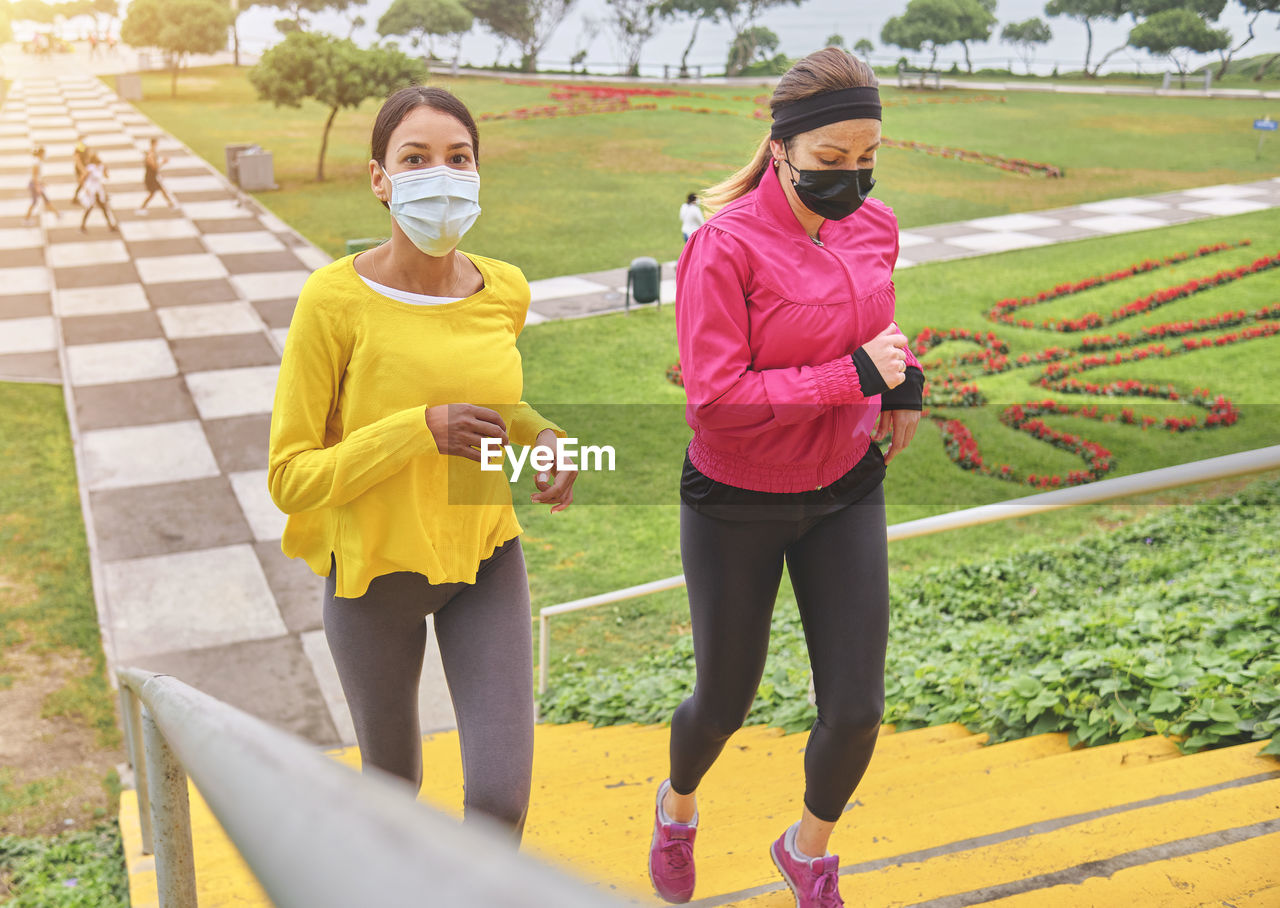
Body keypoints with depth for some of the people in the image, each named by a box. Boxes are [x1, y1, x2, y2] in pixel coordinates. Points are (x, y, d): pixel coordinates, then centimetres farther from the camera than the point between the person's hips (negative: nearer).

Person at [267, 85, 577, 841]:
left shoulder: (506, 291, -7)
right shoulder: (335, 300, -20)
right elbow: (290, 478, -17)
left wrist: (544, 437, -5)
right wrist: (422, 431, -29)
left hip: (485, 559, 2)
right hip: (375, 572, -2)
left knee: (502, 794, -4)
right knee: (393, 773, 21)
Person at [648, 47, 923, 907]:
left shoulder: (876, 227, -3)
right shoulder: (726, 245, -21)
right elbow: (716, 395, -25)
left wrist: (905, 376, -3)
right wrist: (854, 375, -26)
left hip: (847, 492, 5)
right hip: (737, 504, -4)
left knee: (855, 711, 4)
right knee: (725, 700, 13)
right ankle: (678, 806, 50)